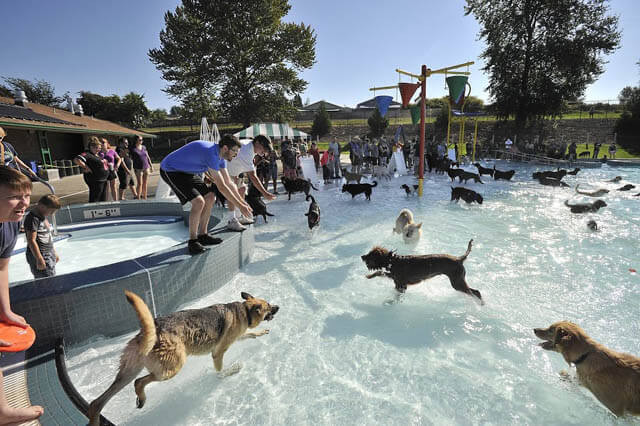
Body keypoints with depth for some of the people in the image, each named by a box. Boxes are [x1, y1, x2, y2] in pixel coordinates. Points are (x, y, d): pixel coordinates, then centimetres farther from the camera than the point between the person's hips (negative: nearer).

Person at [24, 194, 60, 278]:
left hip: (49, 255, 10)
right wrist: (39, 259, -20)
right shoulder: (33, 218, -16)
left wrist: (54, 252, 24)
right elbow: (31, 240, -20)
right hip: (40, 256, -10)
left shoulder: (42, 216, 13)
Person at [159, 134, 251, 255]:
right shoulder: (211, 153, -31)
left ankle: (202, 235, 13)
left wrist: (242, 202, 2)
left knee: (210, 197, 4)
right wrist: (240, 206, -25)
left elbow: (229, 183, 5)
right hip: (170, 171, -10)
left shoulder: (220, 156, -1)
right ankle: (192, 241, -8)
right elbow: (221, 187, -31)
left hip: (188, 172, 10)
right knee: (198, 201, -23)